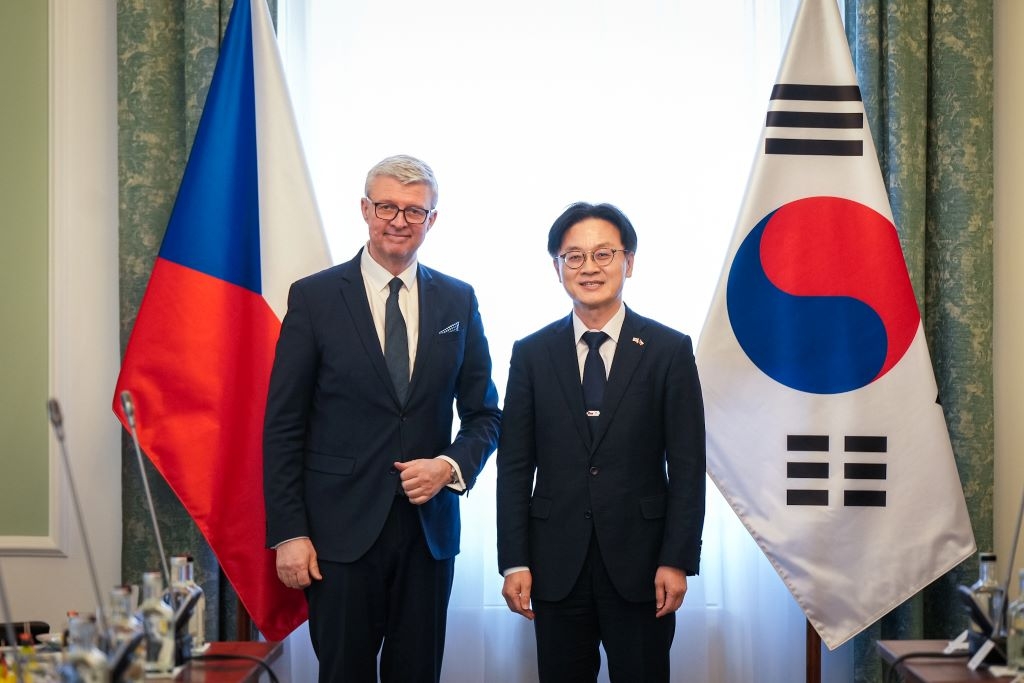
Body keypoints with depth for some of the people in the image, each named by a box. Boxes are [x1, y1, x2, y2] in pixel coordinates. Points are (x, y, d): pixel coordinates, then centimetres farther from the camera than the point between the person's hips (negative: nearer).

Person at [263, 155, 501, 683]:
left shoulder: (458, 302, 6)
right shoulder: (314, 297, -2)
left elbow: (484, 414, 12)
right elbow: (282, 426, -3)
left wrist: (451, 465, -9)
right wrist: (288, 533, -8)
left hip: (429, 526, 3)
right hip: (342, 528, -3)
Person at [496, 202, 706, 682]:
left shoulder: (669, 350, -1)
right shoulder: (531, 353, 4)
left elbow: (687, 466, -2)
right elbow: (514, 465, 3)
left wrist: (677, 561, -7)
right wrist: (514, 561, -2)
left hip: (639, 563, -1)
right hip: (556, 565, 1)